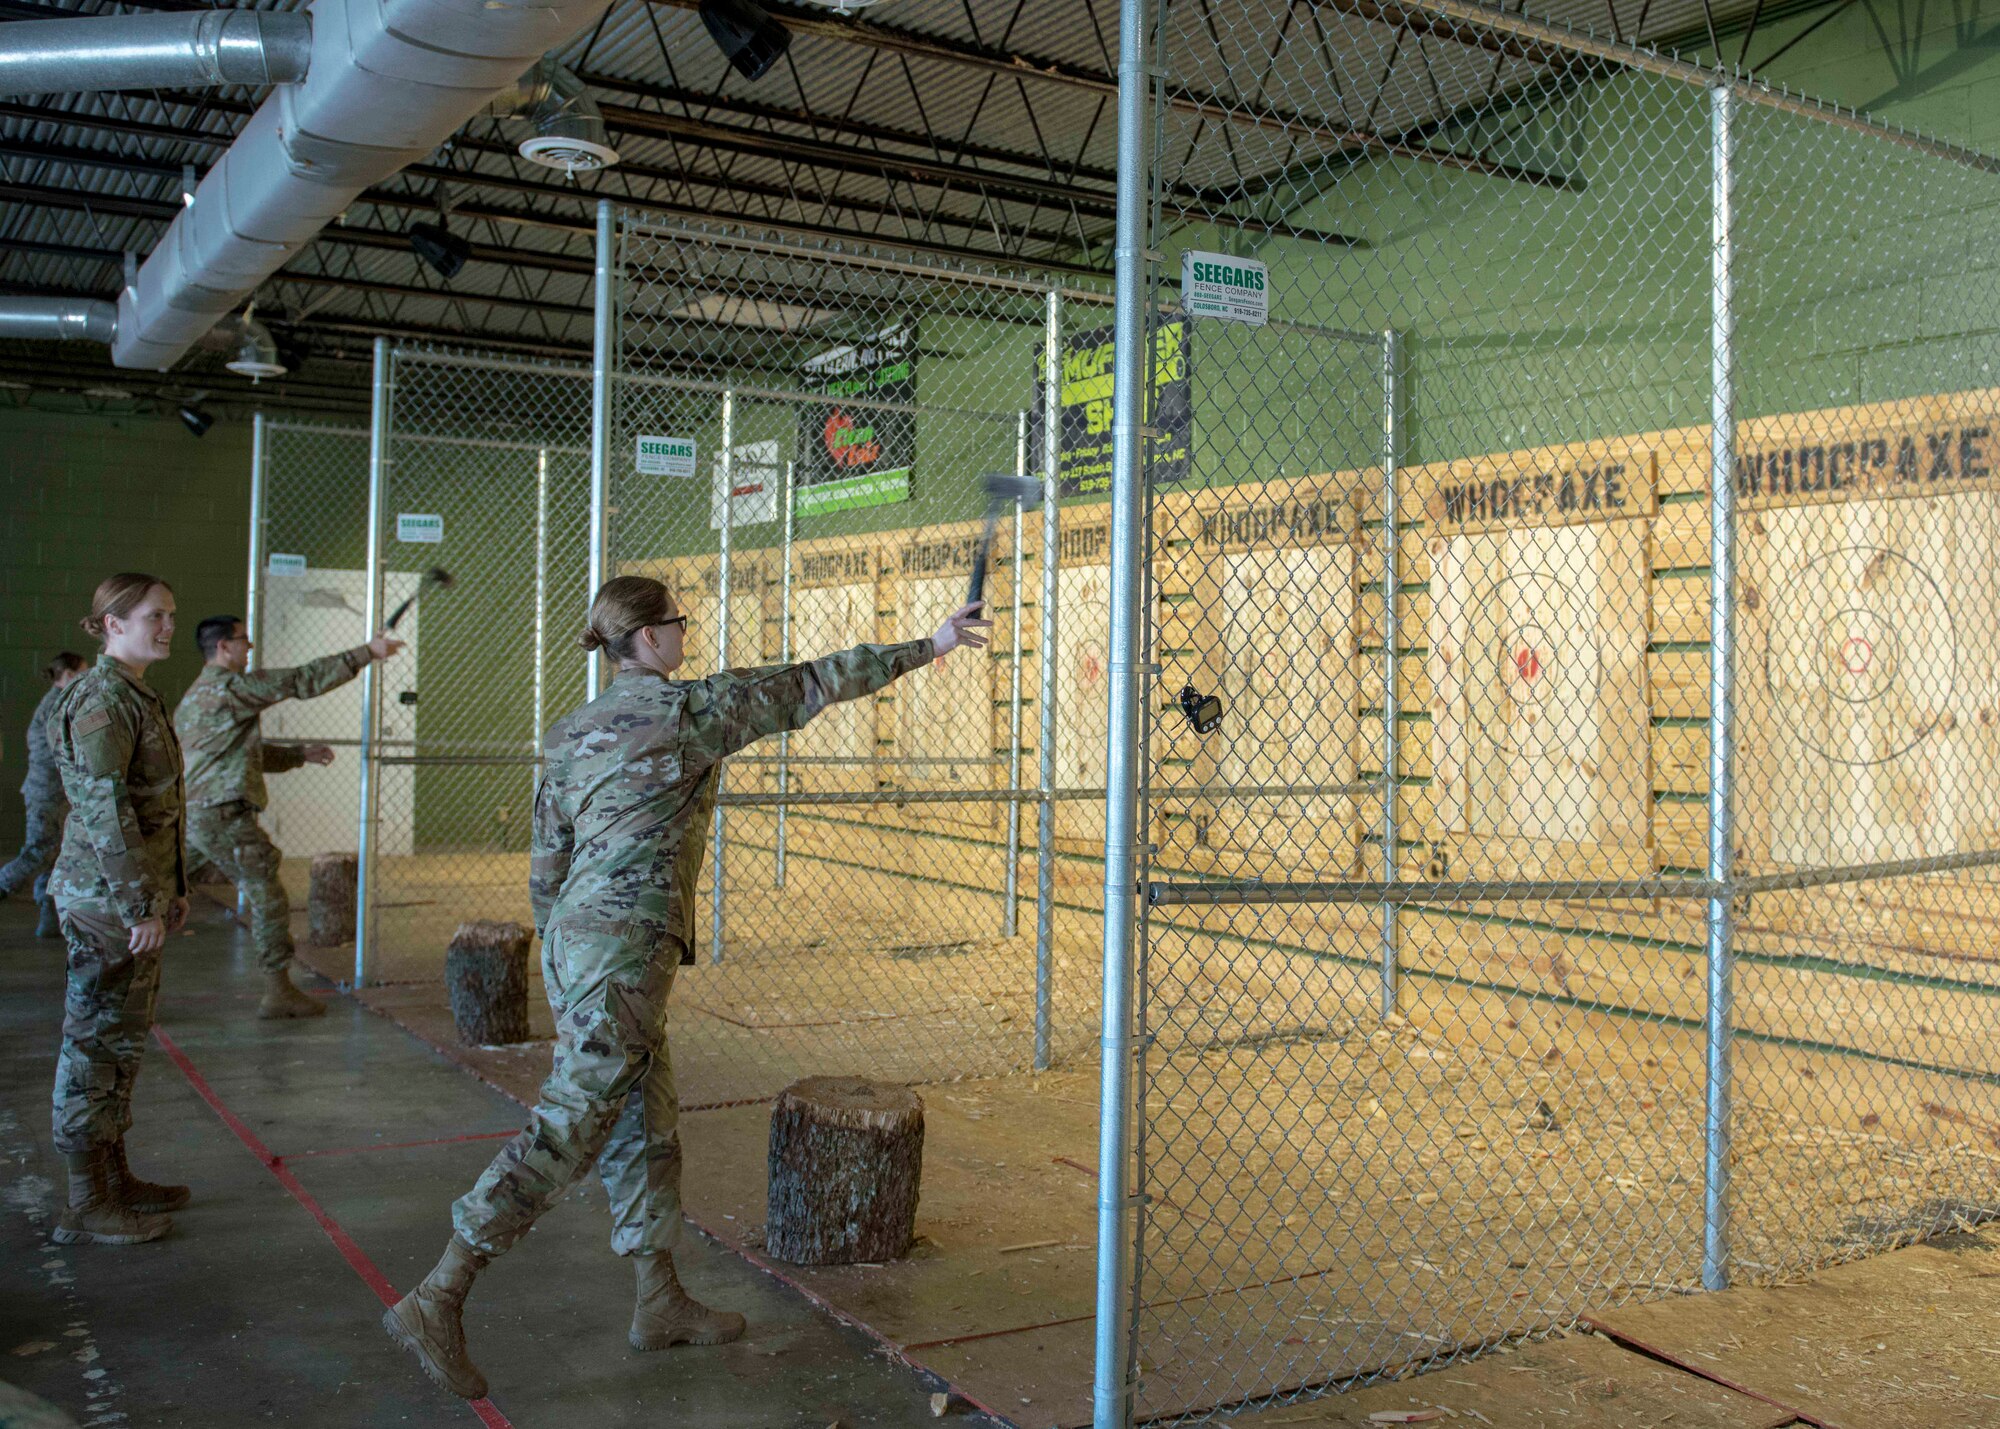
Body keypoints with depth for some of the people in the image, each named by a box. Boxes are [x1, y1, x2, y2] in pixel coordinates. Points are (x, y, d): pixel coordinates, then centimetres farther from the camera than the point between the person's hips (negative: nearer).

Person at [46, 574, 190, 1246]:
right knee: (97, 1041, -2)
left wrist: (170, 890, 21)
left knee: (122, 1040, 16)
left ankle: (114, 1177, 28)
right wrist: (142, 907, -21)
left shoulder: (137, 697, 15)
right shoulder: (102, 700, -16)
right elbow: (104, 810, -22)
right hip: (109, 901, -10)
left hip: (134, 898, 10)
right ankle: (88, 1206, 6)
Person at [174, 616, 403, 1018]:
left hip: (193, 815, 10)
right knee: (269, 900, -1)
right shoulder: (231, 686, -10)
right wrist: (367, 653, -12)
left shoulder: (193, 698, 21)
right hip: (225, 815, -10)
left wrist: (300, 754, 24)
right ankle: (279, 993, 4)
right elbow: (304, 681, -14)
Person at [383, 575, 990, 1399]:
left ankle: (660, 1302, 23)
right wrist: (928, 647, 9)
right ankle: (435, 1303, -4)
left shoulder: (568, 736, 14)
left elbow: (545, 870, 15)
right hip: (626, 945, -9)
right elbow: (811, 685, 0)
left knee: (645, 1127, 15)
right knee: (568, 1128, -6)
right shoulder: (691, 708, -6)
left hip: (572, 939, 9)